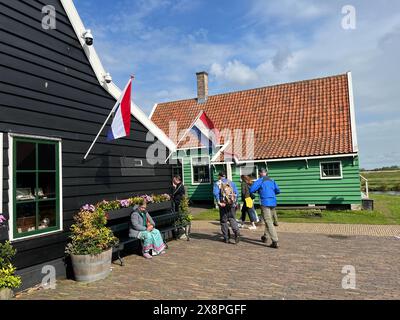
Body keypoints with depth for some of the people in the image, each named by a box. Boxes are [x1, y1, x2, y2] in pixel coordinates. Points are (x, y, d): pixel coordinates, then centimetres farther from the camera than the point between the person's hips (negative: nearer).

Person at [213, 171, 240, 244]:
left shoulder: (217, 183, 3)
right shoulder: (231, 182, 13)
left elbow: (215, 193, -14)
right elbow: (236, 192, 4)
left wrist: (218, 202, -14)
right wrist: (235, 202, 7)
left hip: (223, 204, -3)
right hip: (232, 204, 3)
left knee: (223, 221, 8)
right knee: (232, 219, 9)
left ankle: (226, 238, 11)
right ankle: (237, 233, -15)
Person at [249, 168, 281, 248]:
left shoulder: (260, 181, -3)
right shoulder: (272, 180, 13)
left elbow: (251, 190, -9)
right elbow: (278, 191, 18)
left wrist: (258, 190, 12)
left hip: (265, 203, -6)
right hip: (273, 203, 6)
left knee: (269, 222, -7)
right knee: (269, 220, 21)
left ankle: (275, 242, -14)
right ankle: (265, 237, 36)